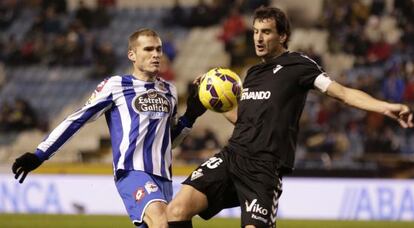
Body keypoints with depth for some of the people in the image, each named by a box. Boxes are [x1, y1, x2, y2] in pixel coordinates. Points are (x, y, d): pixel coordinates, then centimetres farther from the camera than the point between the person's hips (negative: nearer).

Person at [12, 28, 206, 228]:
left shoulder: (169, 91, 18)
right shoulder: (115, 86, 2)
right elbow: (77, 120, 4)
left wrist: (190, 117, 12)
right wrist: (39, 155, 0)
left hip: (162, 177, 7)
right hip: (132, 172, -7)